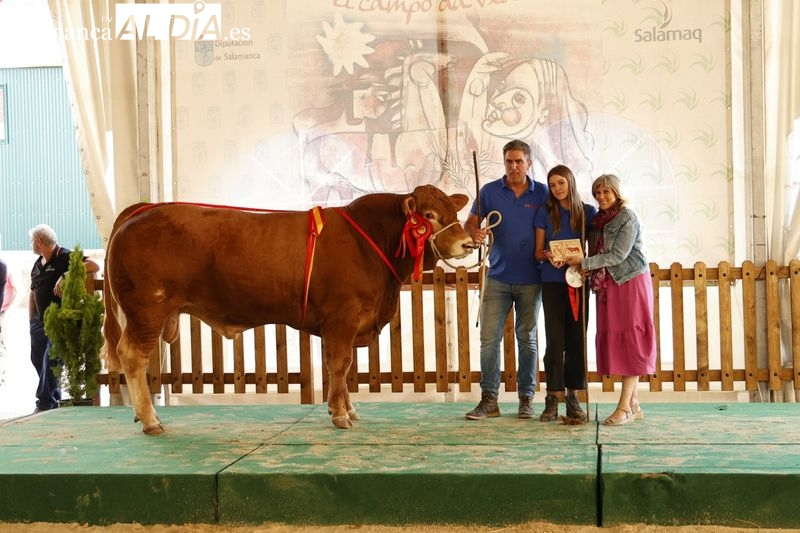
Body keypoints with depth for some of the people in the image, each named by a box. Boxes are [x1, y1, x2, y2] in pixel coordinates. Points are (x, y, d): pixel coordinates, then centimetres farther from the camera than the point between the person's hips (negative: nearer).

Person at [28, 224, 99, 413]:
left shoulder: (66, 257, -10)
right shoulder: (38, 264, 15)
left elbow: (94, 266, -23)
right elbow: (33, 293, 20)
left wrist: (65, 276, -28)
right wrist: (31, 320, 14)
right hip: (40, 320, 8)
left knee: (50, 359, -9)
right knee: (37, 358, 11)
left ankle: (45, 401, -2)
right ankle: (54, 398, 21)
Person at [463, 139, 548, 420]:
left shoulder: (542, 194, 2)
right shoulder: (489, 192, 2)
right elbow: (470, 223, 2)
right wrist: (474, 232, -21)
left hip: (530, 279, 0)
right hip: (497, 278, 0)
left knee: (527, 338, 8)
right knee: (489, 338, -3)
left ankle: (526, 398, 17)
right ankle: (489, 399, 4)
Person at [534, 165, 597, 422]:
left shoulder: (588, 212, 6)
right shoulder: (545, 212, 6)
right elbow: (538, 251, 6)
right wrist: (548, 255, -16)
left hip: (579, 281, 1)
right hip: (552, 282, 0)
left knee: (577, 338, 1)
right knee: (555, 339, -3)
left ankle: (573, 396, 8)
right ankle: (553, 397, 1)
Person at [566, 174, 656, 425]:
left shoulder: (627, 217, -8)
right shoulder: (598, 219, 13)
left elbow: (618, 255, -15)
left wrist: (584, 262, -14)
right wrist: (587, 271, -5)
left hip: (630, 282, -7)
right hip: (608, 285, 7)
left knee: (629, 341, -6)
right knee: (613, 341, 4)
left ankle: (624, 407, -6)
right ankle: (634, 405, 11)